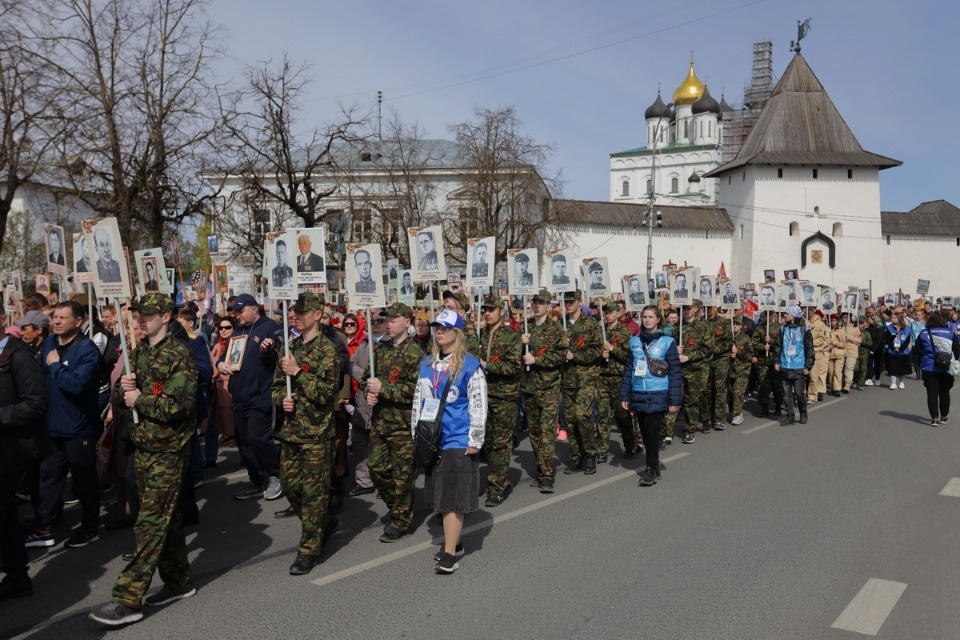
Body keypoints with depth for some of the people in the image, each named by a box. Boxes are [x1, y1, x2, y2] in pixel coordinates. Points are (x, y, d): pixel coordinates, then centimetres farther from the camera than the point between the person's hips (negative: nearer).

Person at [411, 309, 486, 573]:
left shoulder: (470, 366, -9)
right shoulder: (426, 365, 9)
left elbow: (478, 406, -9)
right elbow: (418, 400, 16)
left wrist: (475, 442, -11)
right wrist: (417, 433, 13)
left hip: (458, 441, -6)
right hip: (432, 439, 6)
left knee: (453, 496, -5)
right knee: (441, 495, 14)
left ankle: (449, 553, -1)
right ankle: (453, 542, 28)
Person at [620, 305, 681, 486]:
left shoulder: (667, 342, -1)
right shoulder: (634, 341, 9)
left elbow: (675, 372, -3)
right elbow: (628, 370, 10)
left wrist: (674, 400, -8)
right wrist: (624, 396, 6)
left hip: (658, 395, -4)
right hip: (638, 395, 4)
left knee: (652, 432, -7)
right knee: (645, 432, 9)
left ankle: (652, 470, 4)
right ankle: (652, 466, 23)